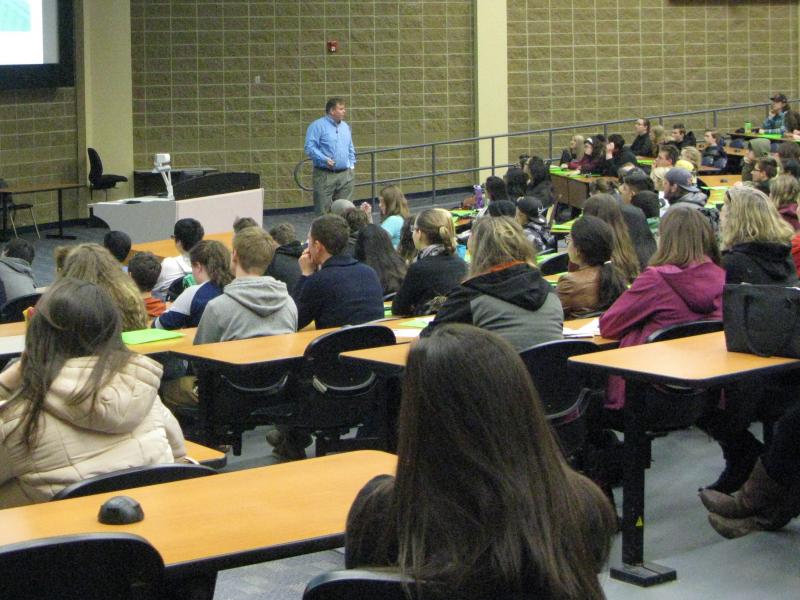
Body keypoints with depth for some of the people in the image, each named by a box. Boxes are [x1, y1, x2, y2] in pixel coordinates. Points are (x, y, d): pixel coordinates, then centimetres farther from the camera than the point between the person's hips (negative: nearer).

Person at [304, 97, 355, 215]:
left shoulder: (345, 126, 15)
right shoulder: (318, 126, -7)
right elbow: (309, 148, -13)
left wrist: (351, 165, 13)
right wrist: (325, 160, -24)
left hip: (345, 175, 6)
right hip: (325, 175, -6)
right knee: (322, 212, -5)